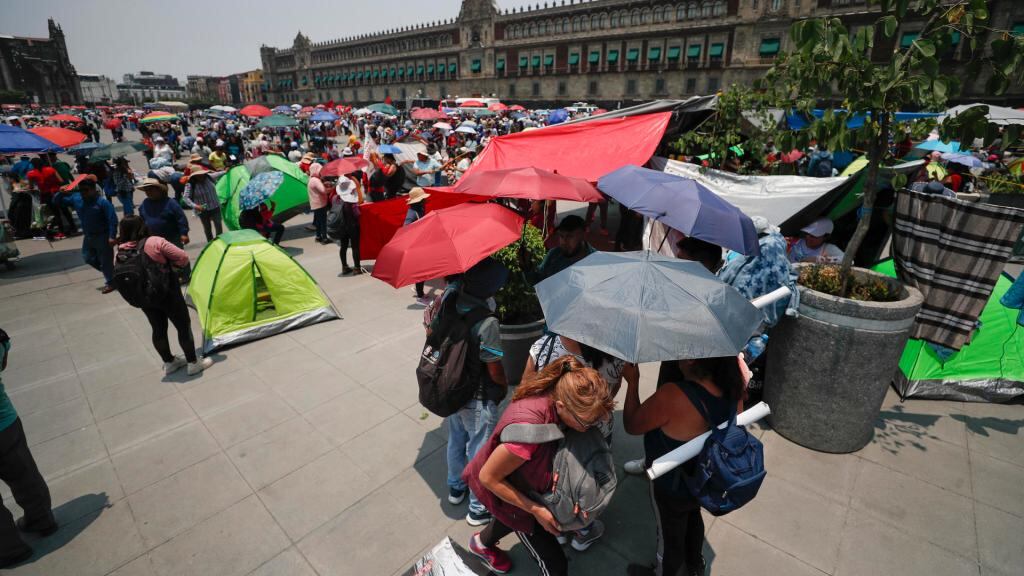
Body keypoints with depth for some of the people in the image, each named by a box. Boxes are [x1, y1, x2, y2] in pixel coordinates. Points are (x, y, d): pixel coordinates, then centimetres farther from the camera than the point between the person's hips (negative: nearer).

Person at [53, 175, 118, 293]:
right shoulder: (76, 198, 0)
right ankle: (110, 273, 35)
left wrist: (112, 237, -25)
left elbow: (113, 220, -22)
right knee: (88, 258, 19)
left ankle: (110, 282, 15)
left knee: (106, 260, 2)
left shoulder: (102, 202, -21)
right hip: (88, 236, 8)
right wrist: (61, 194, -11)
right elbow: (57, 202, 12)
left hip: (103, 236, -8)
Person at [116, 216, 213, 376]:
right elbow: (182, 257, -17)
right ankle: (193, 363, 14)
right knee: (183, 326, 6)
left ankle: (169, 363, 32)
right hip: (167, 293, -6)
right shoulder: (155, 242, -19)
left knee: (158, 329, 18)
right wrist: (171, 265, 2)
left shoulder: (121, 252, -2)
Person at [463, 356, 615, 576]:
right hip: (502, 489, -7)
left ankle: (482, 543, 67)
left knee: (514, 517, 37)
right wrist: (536, 510, -20)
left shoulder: (556, 394, -27)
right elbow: (488, 477, -29)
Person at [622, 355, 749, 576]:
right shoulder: (733, 387, -20)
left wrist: (632, 381, -17)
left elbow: (631, 425, -25)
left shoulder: (673, 396, -41)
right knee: (693, 517, 35)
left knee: (670, 532, 24)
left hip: (671, 486, -6)